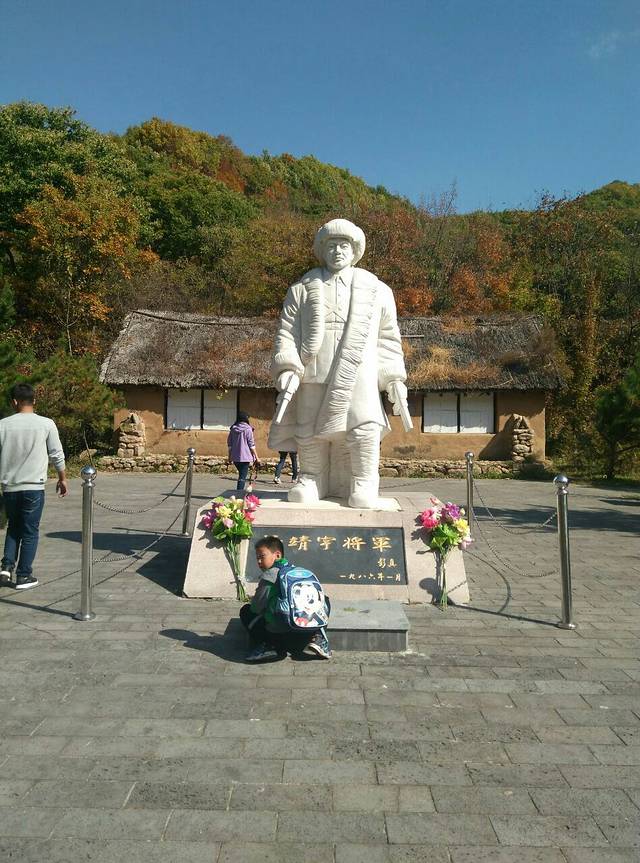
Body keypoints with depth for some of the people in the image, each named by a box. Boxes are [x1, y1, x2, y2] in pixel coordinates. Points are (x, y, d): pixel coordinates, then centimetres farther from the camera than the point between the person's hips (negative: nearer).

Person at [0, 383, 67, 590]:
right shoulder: (46, 424, -6)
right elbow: (57, 455, 0)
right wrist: (62, 478, 13)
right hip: (34, 487, -2)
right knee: (30, 532, 7)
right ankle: (24, 576, 9)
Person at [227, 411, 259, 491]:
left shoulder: (233, 429, 5)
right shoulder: (248, 429, -9)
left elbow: (229, 444, 10)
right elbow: (251, 444, -9)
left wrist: (230, 456, 18)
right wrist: (256, 456, -1)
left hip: (235, 457, 5)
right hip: (245, 457, -5)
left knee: (241, 474, 22)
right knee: (243, 476, -2)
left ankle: (239, 490, 24)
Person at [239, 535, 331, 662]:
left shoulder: (269, 575, -7)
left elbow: (256, 607, -7)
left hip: (278, 633, -6)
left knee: (246, 610, 16)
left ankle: (267, 647, 1)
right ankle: (318, 639, 8)